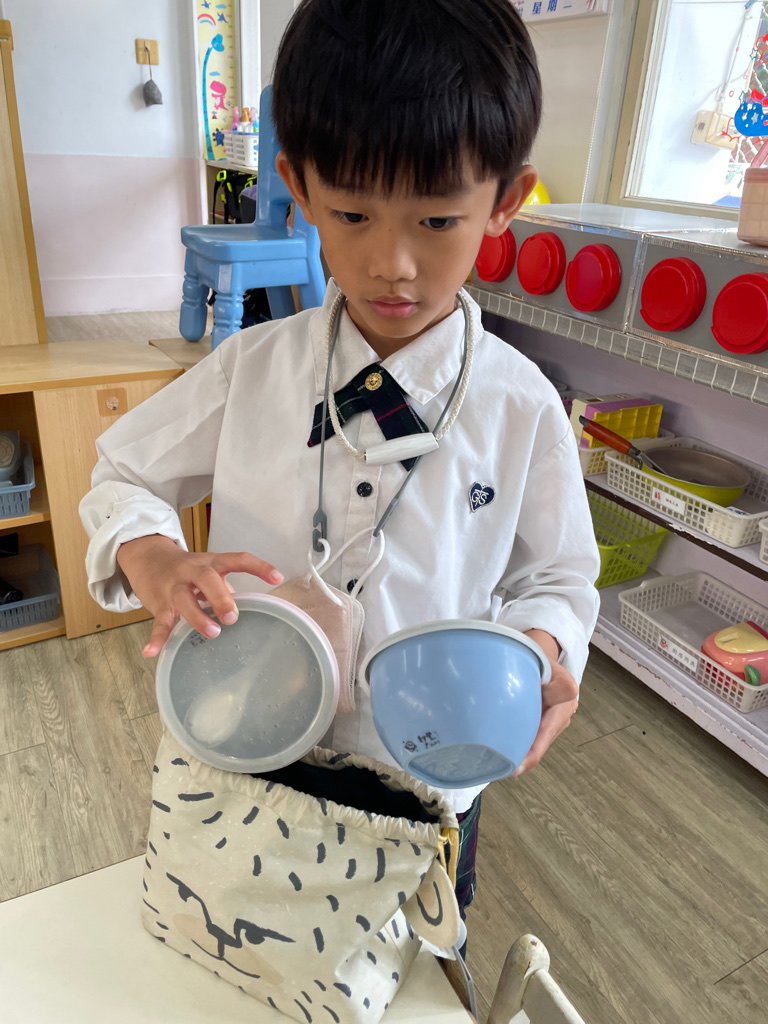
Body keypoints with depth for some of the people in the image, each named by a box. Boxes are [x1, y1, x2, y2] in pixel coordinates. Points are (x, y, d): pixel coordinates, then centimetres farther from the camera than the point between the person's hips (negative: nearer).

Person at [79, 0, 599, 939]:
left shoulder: (522, 408, -17)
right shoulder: (251, 369, -13)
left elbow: (557, 577, -5)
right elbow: (123, 473, -2)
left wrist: (541, 647, -28)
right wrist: (155, 562, -23)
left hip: (427, 782, 0)